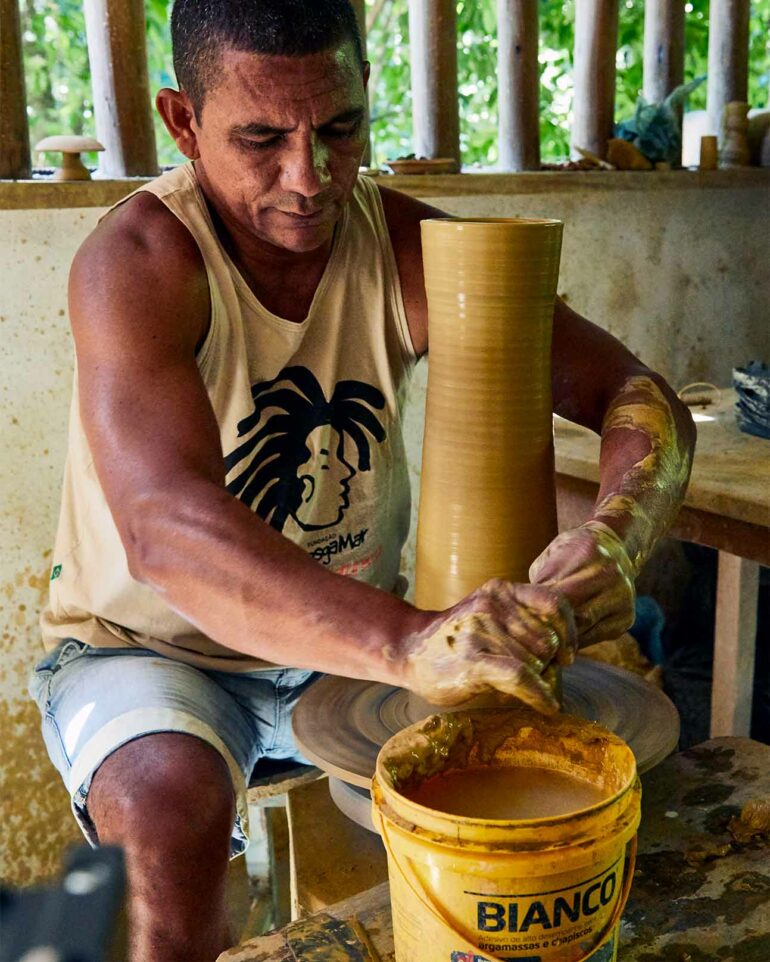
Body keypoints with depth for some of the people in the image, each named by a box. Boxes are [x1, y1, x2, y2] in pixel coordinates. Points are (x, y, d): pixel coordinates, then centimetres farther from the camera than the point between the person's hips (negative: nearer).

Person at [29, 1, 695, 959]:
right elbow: (165, 528, -38)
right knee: (174, 794, -33)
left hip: (347, 648, 4)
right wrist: (406, 642, -52)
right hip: (150, 651, -3)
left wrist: (611, 539, -36)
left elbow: (641, 396, -14)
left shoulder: (404, 244, -11)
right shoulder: (138, 258, -22)